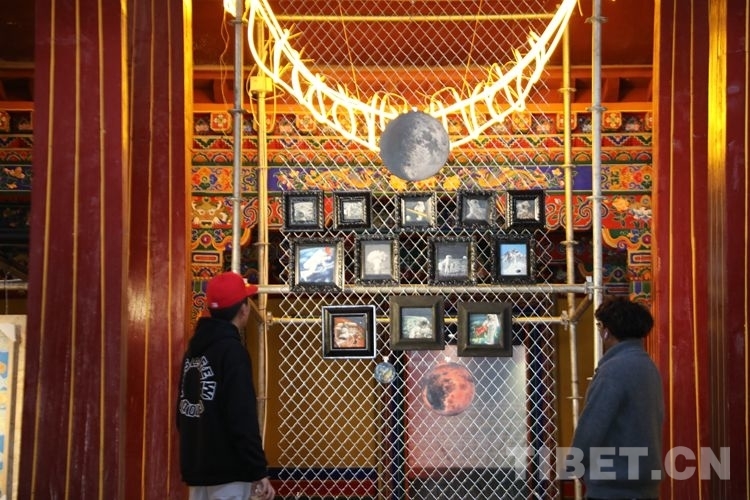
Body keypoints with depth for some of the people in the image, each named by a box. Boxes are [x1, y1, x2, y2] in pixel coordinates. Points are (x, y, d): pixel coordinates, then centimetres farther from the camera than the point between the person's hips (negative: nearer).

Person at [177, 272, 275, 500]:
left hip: (197, 465, 9)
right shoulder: (232, 351, -16)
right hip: (227, 468, -9)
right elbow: (243, 419, -21)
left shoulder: (194, 349, 10)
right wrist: (259, 471, -17)